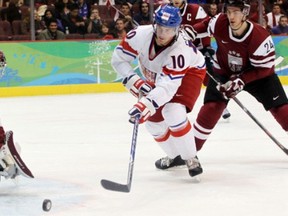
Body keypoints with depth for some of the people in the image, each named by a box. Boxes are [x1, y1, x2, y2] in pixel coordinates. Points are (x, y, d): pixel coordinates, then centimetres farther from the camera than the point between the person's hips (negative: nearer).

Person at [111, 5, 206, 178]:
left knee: (173, 112, -30)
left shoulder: (179, 50, -42)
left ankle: (191, 159, -14)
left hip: (189, 72, -6)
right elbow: (119, 58, -19)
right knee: (153, 120, 5)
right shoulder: (140, 34, -32)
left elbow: (168, 86, -48)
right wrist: (132, 80, -32)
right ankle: (176, 156, 32)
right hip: (156, 77, 6)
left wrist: (146, 104, -61)